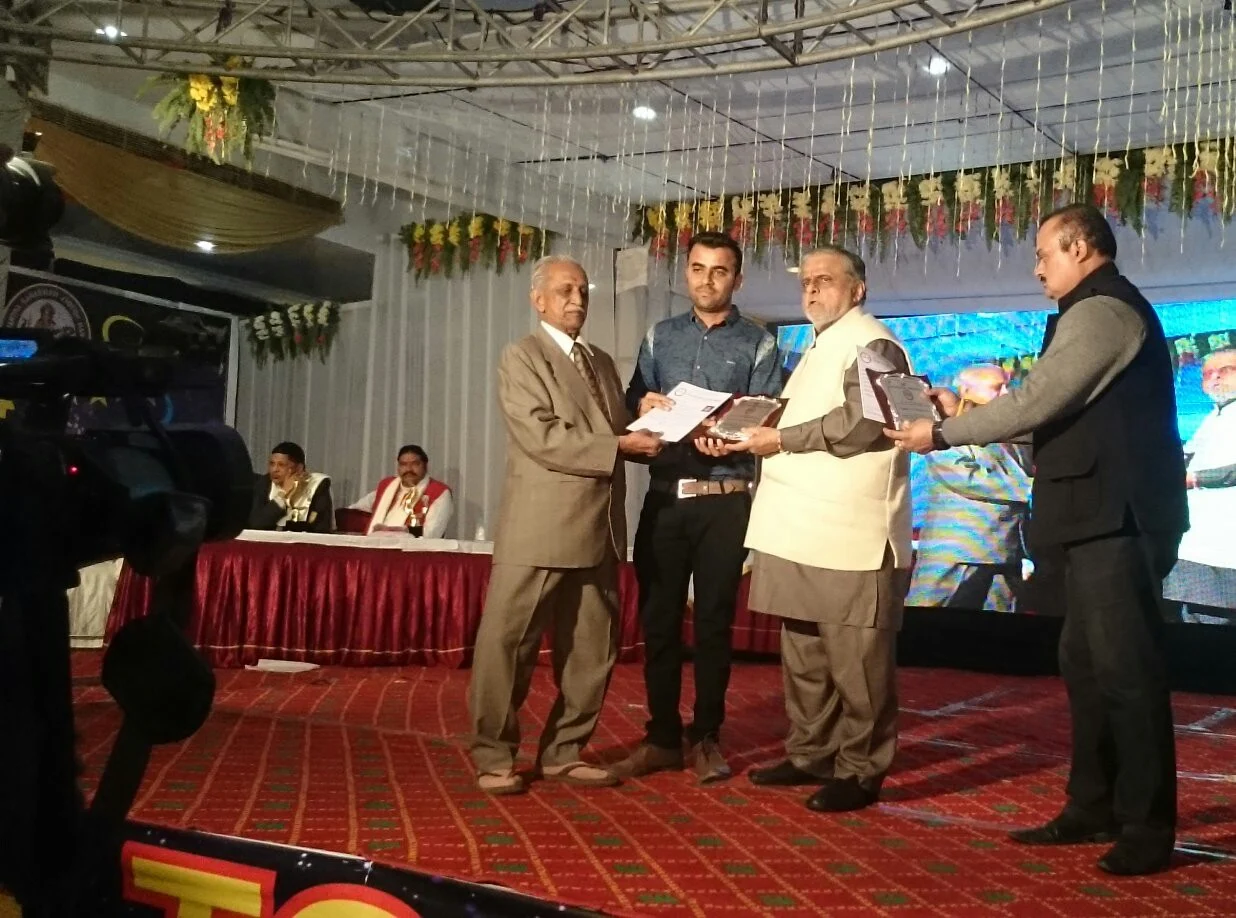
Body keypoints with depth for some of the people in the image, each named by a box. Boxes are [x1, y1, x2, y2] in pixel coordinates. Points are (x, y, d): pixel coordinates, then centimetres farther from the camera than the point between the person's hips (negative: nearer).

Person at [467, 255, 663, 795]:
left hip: (599, 531, 7)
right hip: (539, 531, -7)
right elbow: (543, 438, -15)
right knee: (507, 644, -1)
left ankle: (563, 752, 22)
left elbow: (618, 433, 18)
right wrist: (619, 445, -17)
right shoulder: (521, 358, -3)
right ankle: (493, 757, 11)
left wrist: (652, 428, -1)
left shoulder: (602, 362, 20)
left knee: (592, 649, 10)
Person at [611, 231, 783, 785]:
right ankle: (662, 737, 15)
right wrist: (645, 408, -12)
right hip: (664, 497, 3)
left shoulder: (758, 345, 4)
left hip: (724, 500, -2)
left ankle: (706, 738, 16)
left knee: (714, 620, 4)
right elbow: (632, 405, 10)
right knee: (657, 617, 4)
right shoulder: (659, 337, 13)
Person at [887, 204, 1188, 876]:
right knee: (1086, 665, 14)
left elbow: (1035, 401, -18)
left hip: (1117, 519, -11)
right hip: (1103, 518, 11)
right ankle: (1095, 808, 22)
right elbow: (1055, 411, 18)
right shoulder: (1100, 311, 21)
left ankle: (1148, 827, 4)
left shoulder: (1101, 310, -12)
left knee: (1125, 670, -5)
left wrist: (944, 434, -8)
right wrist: (964, 414, 11)